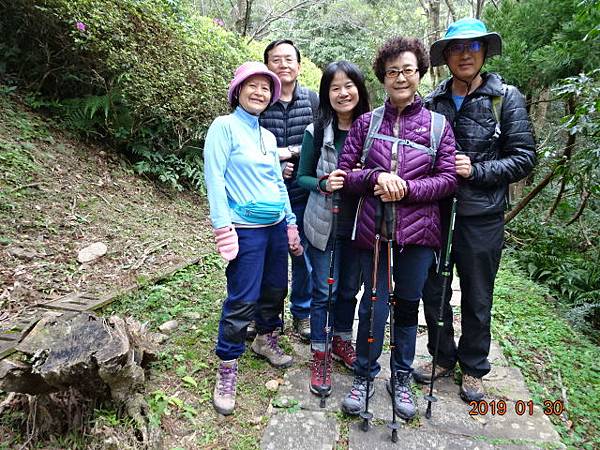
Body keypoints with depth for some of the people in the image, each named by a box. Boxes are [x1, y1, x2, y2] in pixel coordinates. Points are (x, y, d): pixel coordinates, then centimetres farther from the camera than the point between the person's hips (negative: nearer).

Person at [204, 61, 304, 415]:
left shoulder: (268, 136, 14)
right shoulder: (224, 126, -6)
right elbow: (215, 178, -12)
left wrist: (291, 224, 15)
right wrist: (223, 227, -18)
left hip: (276, 226, 7)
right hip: (246, 228, -7)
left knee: (275, 289, 16)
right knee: (242, 300, -4)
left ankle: (266, 339, 39)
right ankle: (228, 368, 13)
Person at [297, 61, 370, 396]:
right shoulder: (317, 131, -6)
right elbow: (302, 177, -1)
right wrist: (324, 185, -20)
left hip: (358, 223, 2)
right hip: (325, 224, -2)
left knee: (350, 288, 16)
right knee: (324, 291, 4)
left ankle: (342, 341, 39)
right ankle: (320, 355, 21)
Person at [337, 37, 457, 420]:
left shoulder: (437, 124, 4)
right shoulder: (366, 123, 5)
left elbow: (449, 178, -1)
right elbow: (344, 172, 3)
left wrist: (407, 187, -15)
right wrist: (376, 177, -16)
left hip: (418, 231, 1)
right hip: (373, 229, 0)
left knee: (408, 306, 12)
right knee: (375, 305, 4)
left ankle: (402, 378, 32)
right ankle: (364, 377, 27)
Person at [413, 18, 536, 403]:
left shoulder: (506, 98, -3)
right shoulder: (432, 102, 5)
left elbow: (524, 158, -6)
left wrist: (476, 171, -17)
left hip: (481, 217, -3)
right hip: (434, 212, 3)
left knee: (477, 299, 11)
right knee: (433, 291, 13)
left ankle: (473, 368, 33)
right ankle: (443, 358, 35)